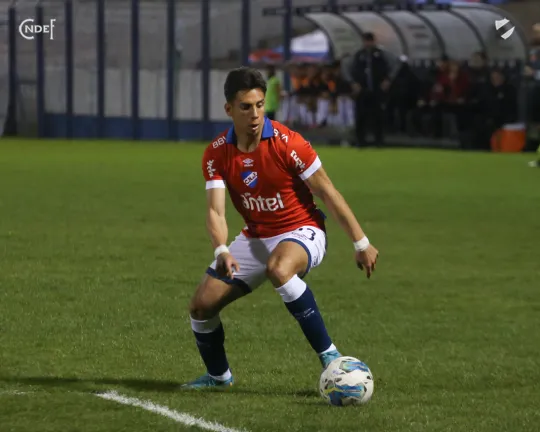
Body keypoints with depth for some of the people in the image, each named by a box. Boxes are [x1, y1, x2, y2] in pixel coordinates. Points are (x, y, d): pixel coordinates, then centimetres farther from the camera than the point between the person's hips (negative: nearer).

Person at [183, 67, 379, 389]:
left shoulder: (286, 142, -19)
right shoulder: (217, 154, -7)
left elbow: (328, 193, -13)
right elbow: (216, 210, -15)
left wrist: (361, 243, -12)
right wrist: (222, 251, -36)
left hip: (301, 232, -5)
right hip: (255, 237, 5)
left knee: (279, 269, -40)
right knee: (202, 305, -3)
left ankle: (329, 356, -31)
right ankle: (218, 375, 26)